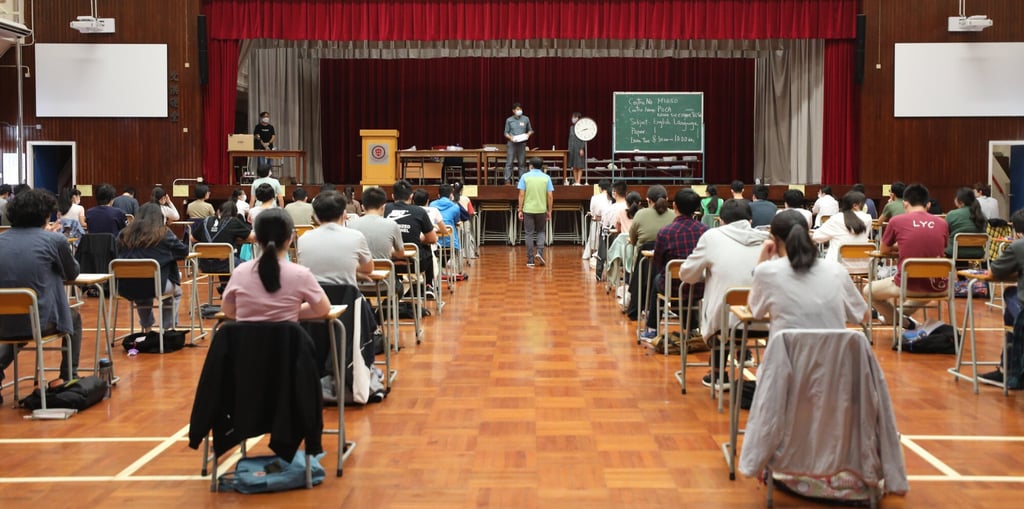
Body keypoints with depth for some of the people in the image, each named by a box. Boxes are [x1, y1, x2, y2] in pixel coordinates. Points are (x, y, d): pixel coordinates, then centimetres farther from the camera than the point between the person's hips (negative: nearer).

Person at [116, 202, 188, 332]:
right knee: (176, 291, 30)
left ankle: (146, 330, 47)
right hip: (155, 285, -4)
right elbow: (183, 251, 8)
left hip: (126, 288, 4)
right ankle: (167, 330, 28)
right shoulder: (164, 233, -3)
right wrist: (168, 254, 27)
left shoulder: (125, 234, 5)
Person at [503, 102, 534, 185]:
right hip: (512, 143, -1)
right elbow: (506, 133, 4)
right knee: (509, 162, -5)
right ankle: (507, 181, -4)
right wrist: (510, 137, -15)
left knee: (522, 163, 5)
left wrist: (528, 134, -8)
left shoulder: (526, 119, 4)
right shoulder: (509, 120, 1)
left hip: (522, 143, 1)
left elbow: (530, 130, 13)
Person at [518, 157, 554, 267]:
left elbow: (521, 195, -5)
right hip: (541, 209, 1)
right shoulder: (546, 177, 2)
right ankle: (539, 252, -4)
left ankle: (530, 260, 6)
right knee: (541, 232, 17)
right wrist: (549, 211, 7)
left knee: (529, 234, 5)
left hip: (528, 209, -1)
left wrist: (520, 210, 1)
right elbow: (550, 196, -1)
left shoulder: (525, 177, -1)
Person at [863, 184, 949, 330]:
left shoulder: (897, 221, -4)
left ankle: (906, 323, 19)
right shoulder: (942, 224, 3)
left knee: (868, 290, 23)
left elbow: (883, 250, 12)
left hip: (908, 285, -3)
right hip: (937, 286, 3)